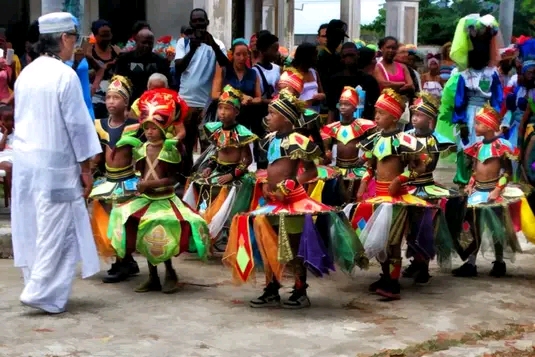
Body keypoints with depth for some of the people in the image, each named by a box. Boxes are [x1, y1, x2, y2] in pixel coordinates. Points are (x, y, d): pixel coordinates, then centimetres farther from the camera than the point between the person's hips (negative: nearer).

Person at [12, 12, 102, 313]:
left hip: (25, 162, 7)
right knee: (57, 231, 0)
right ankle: (44, 293, -1)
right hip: (55, 165, -7)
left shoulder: (26, 74, 8)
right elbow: (77, 125, -13)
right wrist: (86, 167, -6)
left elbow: (21, 119, 14)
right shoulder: (65, 75, -14)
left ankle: (37, 286, 21)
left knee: (33, 229, 13)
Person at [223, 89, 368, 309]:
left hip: (292, 201, -9)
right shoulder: (271, 139, 11)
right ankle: (271, 291, 21)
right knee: (268, 246, 12)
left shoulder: (296, 140, -15)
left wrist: (292, 184, -20)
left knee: (295, 248, 2)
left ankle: (300, 293, 13)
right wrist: (266, 184, 6)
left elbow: (312, 171, -12)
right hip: (274, 202, 9)